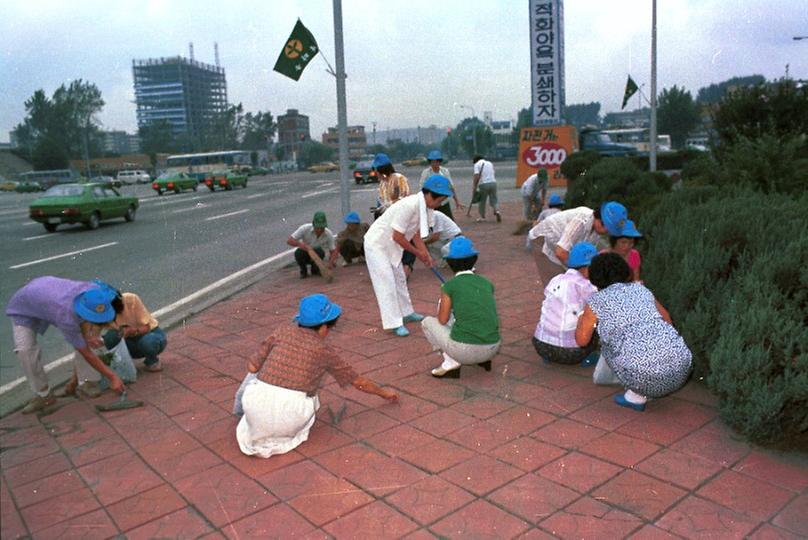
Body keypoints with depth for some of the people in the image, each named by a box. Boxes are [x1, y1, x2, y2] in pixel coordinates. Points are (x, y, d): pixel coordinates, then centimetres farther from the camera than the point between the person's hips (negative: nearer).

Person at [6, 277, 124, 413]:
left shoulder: (95, 292, -33)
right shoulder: (67, 318, -45)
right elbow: (87, 353, -32)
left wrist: (87, 335, -24)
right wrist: (112, 377, -29)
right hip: (23, 309, -5)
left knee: (85, 338, -11)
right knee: (25, 350, -20)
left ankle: (87, 382, -2)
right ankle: (43, 394, -1)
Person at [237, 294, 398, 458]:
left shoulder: (283, 331, 9)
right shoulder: (325, 351, 8)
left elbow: (252, 367, 9)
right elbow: (358, 381, 19)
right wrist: (384, 393, 36)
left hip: (256, 409, 1)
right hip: (290, 418, -1)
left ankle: (259, 433, 18)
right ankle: (285, 437, 12)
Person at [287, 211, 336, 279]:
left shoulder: (329, 234, -20)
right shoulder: (305, 229, -25)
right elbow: (289, 240, -25)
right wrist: (300, 244, -45)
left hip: (317, 255, 0)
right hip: (305, 253, 0)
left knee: (319, 251, -34)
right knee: (298, 252, -34)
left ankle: (315, 270, -3)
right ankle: (303, 271, -3)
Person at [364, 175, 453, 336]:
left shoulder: (424, 206, -4)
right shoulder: (409, 205, -32)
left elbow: (416, 234, 8)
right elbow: (397, 236, -27)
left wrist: (426, 255, 2)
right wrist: (417, 253, -14)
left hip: (391, 245, 9)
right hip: (377, 244, -9)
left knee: (399, 279, 18)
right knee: (386, 283, -7)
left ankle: (406, 313, 32)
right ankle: (394, 323, -2)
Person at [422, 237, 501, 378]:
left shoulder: (449, 286, -3)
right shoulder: (487, 283, 10)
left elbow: (442, 320, 4)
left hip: (464, 350, -5)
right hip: (492, 349, 5)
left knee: (427, 322, 20)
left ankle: (451, 362, 5)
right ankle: (484, 359, 18)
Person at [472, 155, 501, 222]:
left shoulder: (477, 164, 2)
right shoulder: (490, 163, 19)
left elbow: (477, 176, -10)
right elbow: (494, 175, 20)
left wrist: (474, 186, -7)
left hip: (483, 184, -4)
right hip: (493, 183, 4)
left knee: (482, 201, 8)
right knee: (494, 199, 10)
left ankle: (482, 216, 15)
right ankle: (497, 211, -15)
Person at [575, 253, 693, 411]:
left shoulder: (596, 301, 8)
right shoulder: (641, 289, 21)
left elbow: (581, 340, 19)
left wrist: (581, 321, 40)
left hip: (645, 375, -4)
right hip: (681, 366, 4)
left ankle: (637, 396, 17)